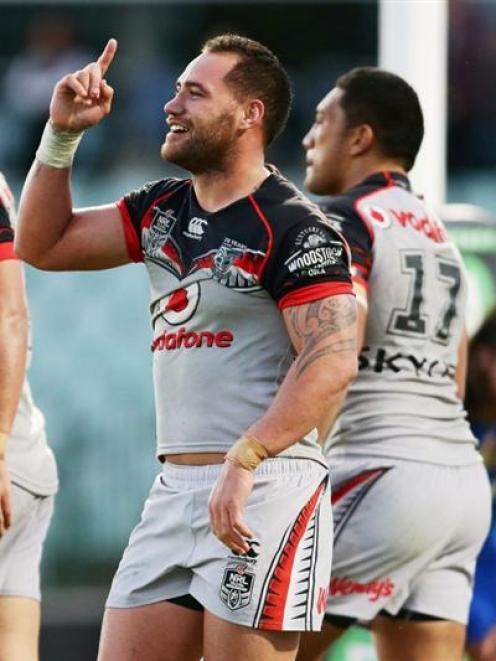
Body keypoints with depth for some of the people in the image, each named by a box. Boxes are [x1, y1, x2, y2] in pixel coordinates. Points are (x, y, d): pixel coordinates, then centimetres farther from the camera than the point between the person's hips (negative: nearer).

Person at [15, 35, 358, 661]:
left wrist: (244, 461, -29)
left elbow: (332, 360, -20)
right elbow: (41, 245, 21)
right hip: (175, 488, 8)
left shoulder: (295, 228, -9)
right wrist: (61, 134, 10)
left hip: (265, 491, -8)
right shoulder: (161, 211, 16)